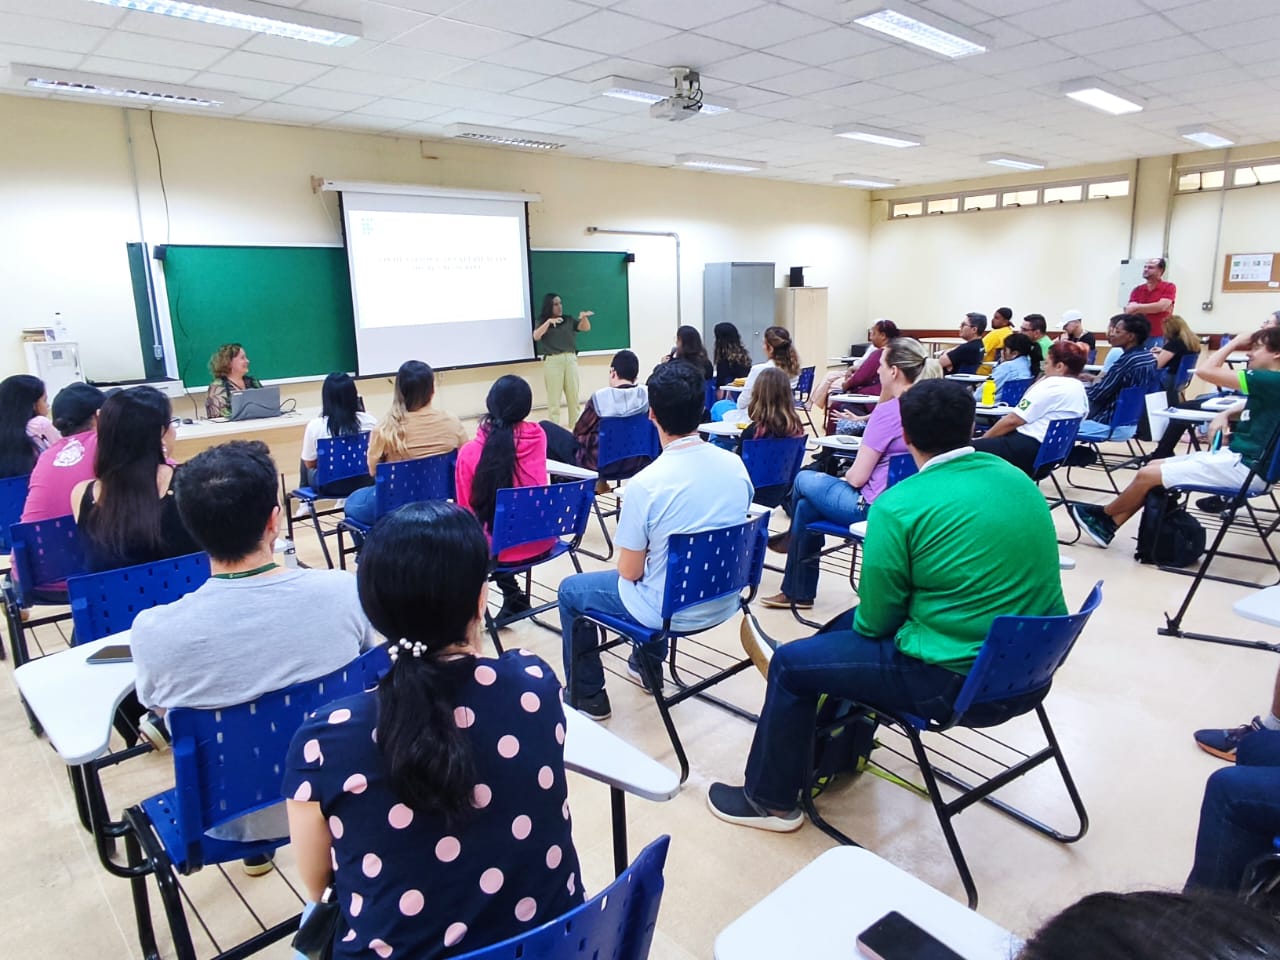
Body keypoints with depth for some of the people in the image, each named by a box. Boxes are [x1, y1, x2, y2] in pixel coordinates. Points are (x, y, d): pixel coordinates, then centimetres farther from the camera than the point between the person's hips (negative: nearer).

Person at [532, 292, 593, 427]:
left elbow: (586, 328, 1)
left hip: (571, 359, 3)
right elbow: (536, 337, -11)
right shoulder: (543, 322, 6)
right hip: (552, 361, -3)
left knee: (573, 394, 6)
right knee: (554, 396, -5)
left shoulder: (569, 320, 12)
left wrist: (584, 317, -20)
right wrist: (549, 321, -20)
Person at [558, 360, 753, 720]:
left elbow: (629, 572, -16)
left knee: (570, 590, 18)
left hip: (671, 610, -6)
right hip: (724, 600, 6)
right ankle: (648, 662, 49)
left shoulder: (645, 484, -26)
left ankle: (587, 695, 29)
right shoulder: (735, 464, -9)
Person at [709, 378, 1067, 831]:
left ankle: (772, 800, 24)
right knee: (854, 624, 27)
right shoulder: (1020, 480, 4)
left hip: (957, 677, -8)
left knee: (790, 662, 8)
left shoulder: (900, 505, -18)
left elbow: (877, 620, -11)